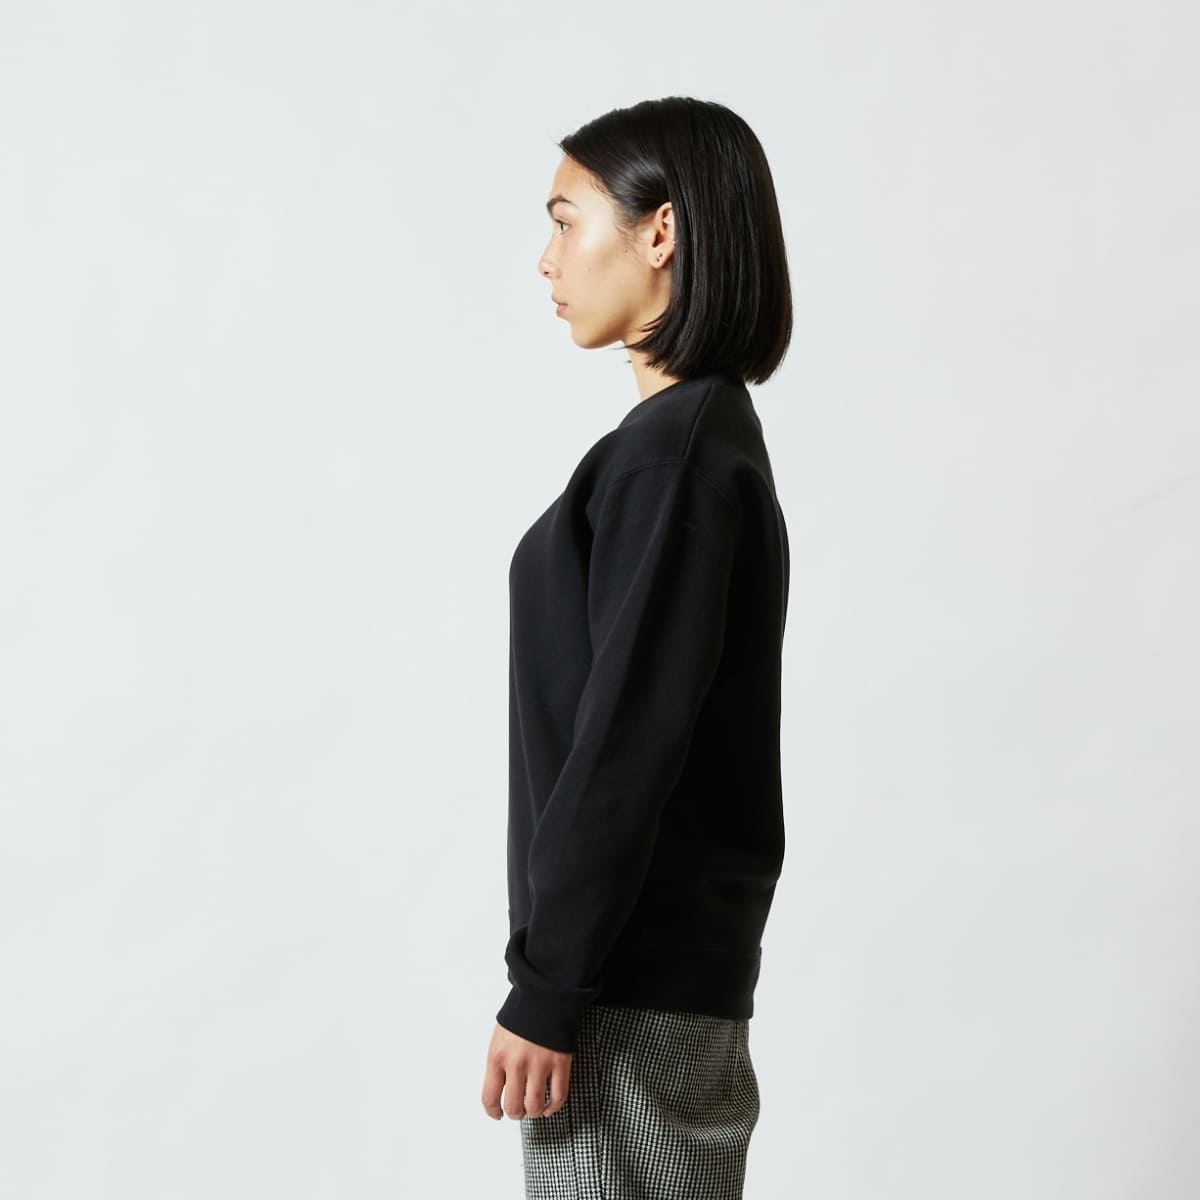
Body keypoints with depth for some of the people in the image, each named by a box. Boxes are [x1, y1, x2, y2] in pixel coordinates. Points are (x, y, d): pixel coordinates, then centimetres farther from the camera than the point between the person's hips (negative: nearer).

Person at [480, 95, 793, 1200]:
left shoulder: (673, 452, -15)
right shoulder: (710, 432, 14)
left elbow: (627, 741, -20)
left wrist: (546, 990, -17)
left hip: (633, 985, -9)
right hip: (683, 963, 9)